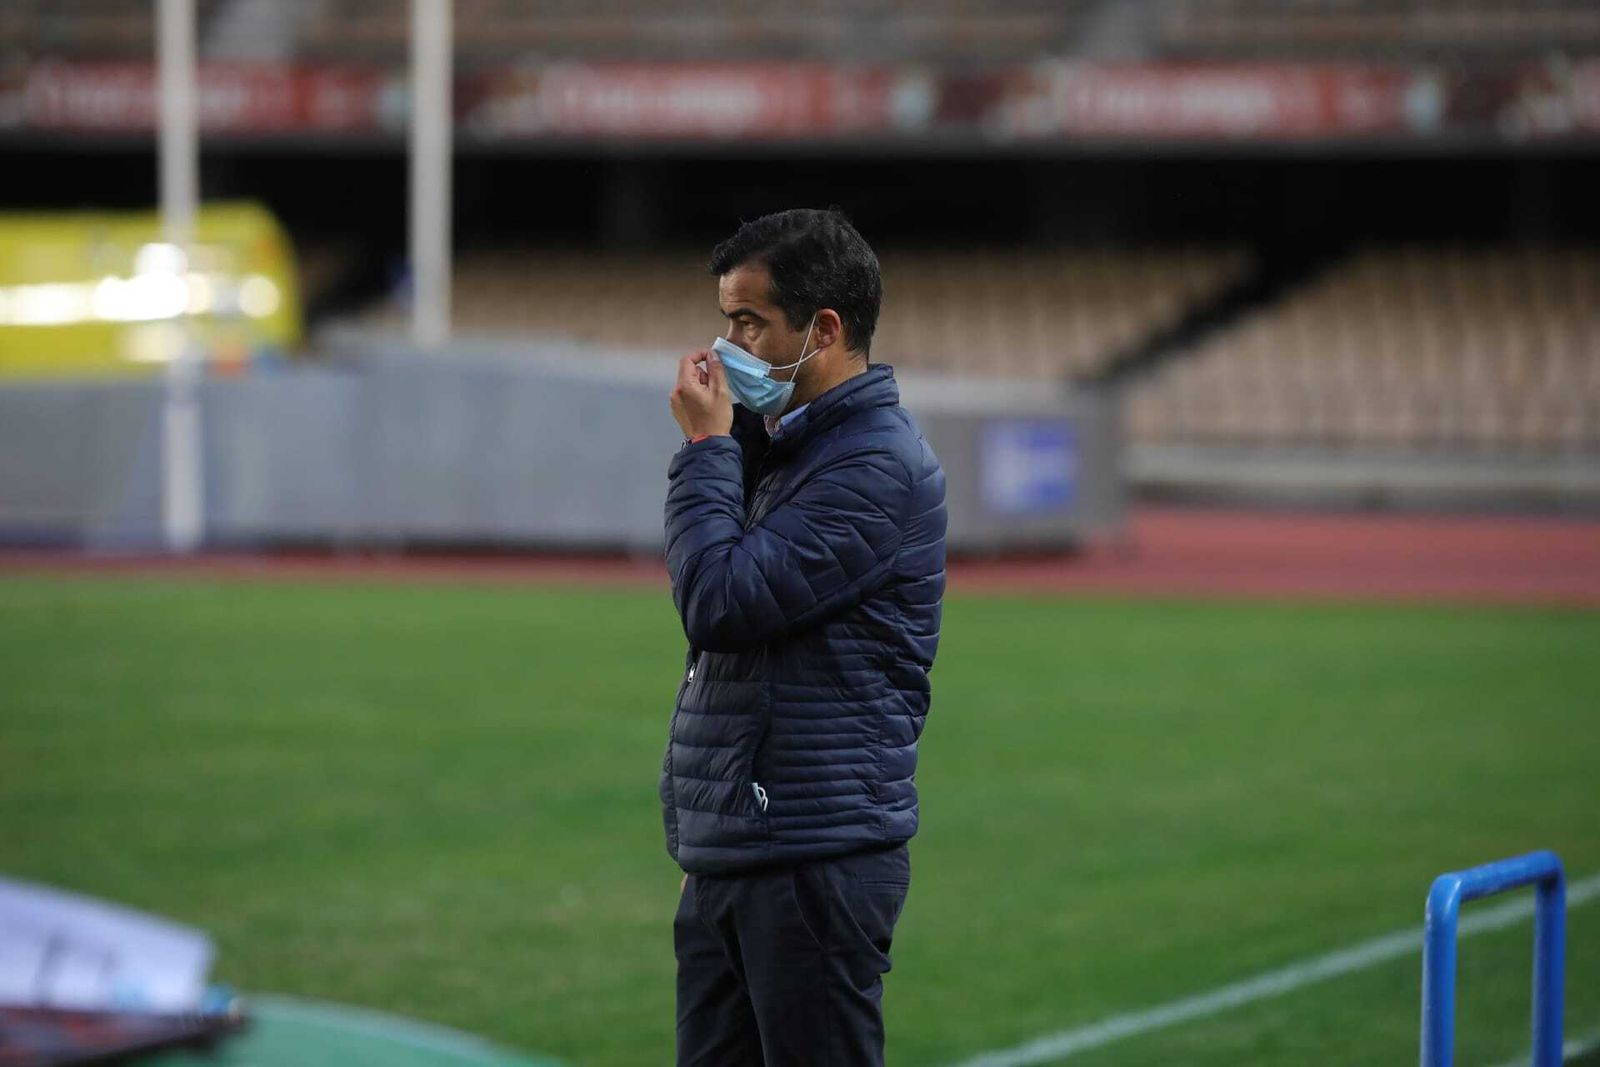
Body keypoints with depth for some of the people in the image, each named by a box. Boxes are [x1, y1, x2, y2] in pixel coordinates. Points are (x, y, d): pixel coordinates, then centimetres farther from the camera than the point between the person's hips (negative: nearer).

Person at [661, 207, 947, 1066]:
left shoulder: (876, 467, -14)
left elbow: (722, 602, -19)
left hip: (815, 864, -10)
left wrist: (706, 446, -10)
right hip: (726, 859, 10)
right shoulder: (783, 445, 17)